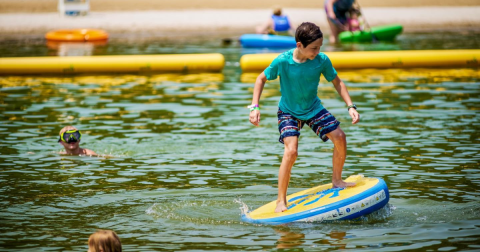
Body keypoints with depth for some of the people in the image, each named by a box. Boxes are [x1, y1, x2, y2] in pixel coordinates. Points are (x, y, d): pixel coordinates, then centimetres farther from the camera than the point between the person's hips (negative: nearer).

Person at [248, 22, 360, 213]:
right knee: (291, 150, -23)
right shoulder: (282, 61, -25)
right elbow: (262, 79, -8)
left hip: (313, 108, 4)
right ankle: (281, 201, -13)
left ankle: (336, 180, 20)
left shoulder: (322, 61, -18)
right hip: (288, 112, -4)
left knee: (339, 137, -6)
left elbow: (337, 83, -2)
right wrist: (254, 107, -16)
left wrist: (351, 106, -12)